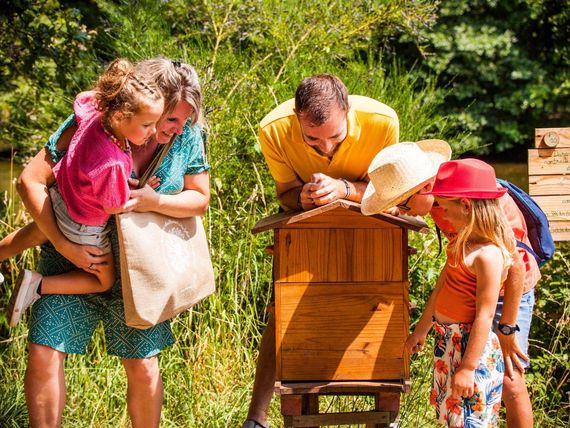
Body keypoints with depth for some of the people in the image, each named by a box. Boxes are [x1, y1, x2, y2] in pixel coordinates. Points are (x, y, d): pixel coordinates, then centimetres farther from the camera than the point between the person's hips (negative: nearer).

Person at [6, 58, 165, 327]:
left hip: (58, 195, 7)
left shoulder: (94, 112, -27)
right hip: (84, 228, -7)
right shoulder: (112, 164, -46)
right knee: (104, 281, 18)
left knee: (35, 235, 38)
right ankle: (39, 285, 12)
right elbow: (115, 208, -27)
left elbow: (82, 97, 0)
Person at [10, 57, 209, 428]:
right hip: (71, 258, -1)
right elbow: (31, 181, -17)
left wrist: (153, 201, -22)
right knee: (44, 354, -9)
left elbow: (200, 199, -1)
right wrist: (63, 244, -24)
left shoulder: (188, 136, -10)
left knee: (143, 367, -1)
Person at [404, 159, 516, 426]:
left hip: (472, 345, -9)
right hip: (447, 341, 9)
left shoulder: (488, 254, -23)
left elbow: (485, 316, -23)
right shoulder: (462, 243, 6)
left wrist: (468, 368, -22)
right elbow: (441, 288, 17)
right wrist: (420, 331, 26)